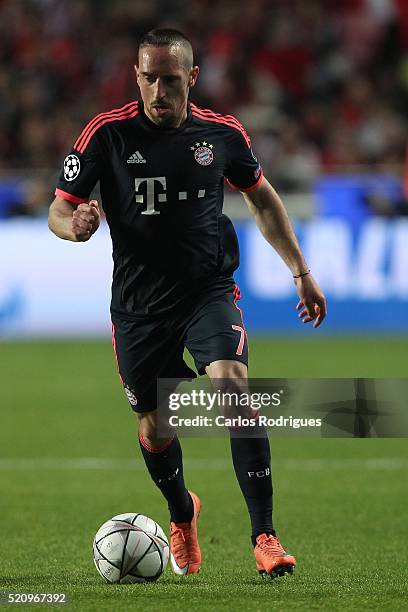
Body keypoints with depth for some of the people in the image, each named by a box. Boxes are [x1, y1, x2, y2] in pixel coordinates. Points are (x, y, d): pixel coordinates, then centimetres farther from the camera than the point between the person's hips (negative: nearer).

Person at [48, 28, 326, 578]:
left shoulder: (222, 133, -2)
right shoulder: (107, 133, -7)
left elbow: (262, 198, 15)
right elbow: (59, 209, -3)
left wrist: (301, 272, 16)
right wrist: (75, 225, -28)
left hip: (209, 292, 0)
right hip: (138, 304, 0)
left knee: (233, 386, -25)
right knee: (154, 429, 8)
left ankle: (264, 536, -20)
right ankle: (182, 516, 42)